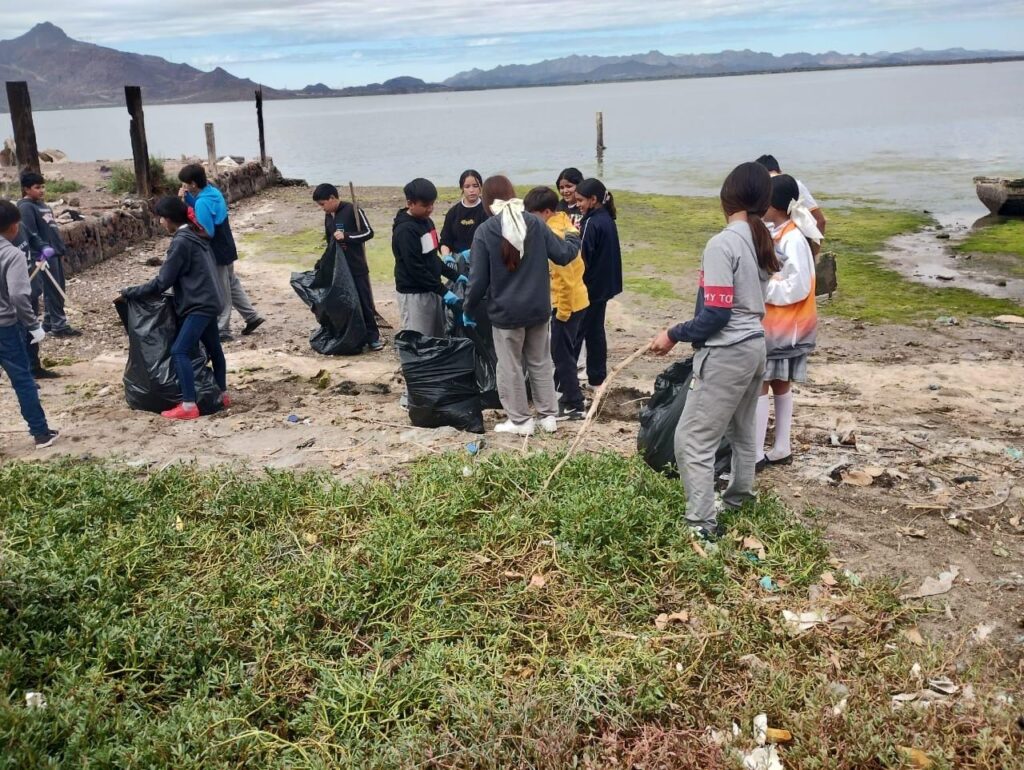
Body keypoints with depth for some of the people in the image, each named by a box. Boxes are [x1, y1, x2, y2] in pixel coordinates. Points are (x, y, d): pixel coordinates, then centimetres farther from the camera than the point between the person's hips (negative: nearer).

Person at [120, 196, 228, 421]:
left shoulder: (181, 242, -17)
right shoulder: (195, 234, 12)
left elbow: (162, 282, -16)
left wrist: (130, 292, -6)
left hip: (199, 305, -10)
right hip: (208, 301, 10)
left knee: (179, 352, -12)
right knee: (213, 348, 19)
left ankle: (189, 407, -14)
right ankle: (223, 395, 30)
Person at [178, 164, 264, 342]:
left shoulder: (202, 202, -25)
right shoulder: (213, 191, 3)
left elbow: (207, 233, -25)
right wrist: (187, 198, 1)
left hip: (216, 253, -9)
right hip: (226, 248, 9)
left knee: (220, 293, 1)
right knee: (232, 284, 22)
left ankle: (222, 331, 10)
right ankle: (252, 316, 28)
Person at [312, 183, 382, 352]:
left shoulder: (352, 210, -10)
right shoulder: (328, 217, 11)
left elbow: (368, 232, -13)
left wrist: (346, 236, -21)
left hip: (357, 267, -6)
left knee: (365, 302, -1)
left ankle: (373, 337, 7)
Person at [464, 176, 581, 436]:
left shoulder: (485, 231, -11)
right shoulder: (535, 223, -3)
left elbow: (478, 278, -11)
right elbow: (563, 255, 3)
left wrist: (468, 309, 3)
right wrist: (574, 238, 25)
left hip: (505, 311, -4)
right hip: (538, 308, 4)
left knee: (511, 368, 9)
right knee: (541, 363, 17)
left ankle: (520, 420, 16)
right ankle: (549, 416, 22)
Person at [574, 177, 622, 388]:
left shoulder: (592, 223, -20)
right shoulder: (607, 219, 8)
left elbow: (582, 259, -20)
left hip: (589, 287, -9)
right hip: (603, 285, 9)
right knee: (595, 331, 16)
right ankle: (597, 378, 23)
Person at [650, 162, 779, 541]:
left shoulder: (723, 243, -20)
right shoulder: (762, 240, 6)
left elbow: (716, 314, -22)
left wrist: (674, 335, -10)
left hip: (727, 354, -9)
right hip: (755, 347, 9)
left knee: (692, 440, -3)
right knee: (741, 430, 25)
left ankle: (702, 523, -1)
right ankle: (739, 496, 42)